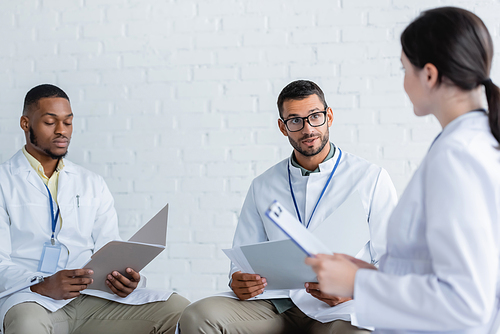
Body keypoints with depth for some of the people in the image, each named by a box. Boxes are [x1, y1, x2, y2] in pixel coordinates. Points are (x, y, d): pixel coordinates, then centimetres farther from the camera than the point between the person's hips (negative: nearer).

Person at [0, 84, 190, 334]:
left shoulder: (93, 184, 22)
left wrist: (125, 279, -9)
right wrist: (43, 286, -22)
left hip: (91, 297, 5)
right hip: (29, 297, -4)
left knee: (179, 309, -16)